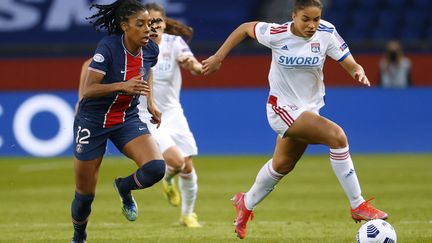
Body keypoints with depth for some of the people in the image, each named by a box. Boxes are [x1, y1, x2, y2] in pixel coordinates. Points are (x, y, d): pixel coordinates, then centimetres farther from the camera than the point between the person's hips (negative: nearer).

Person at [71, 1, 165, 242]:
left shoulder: (151, 50, -8)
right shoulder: (108, 46, -24)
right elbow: (87, 91, -29)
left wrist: (150, 101, 10)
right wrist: (123, 86, -41)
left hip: (128, 118, 4)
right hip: (93, 121, -4)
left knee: (156, 168, -23)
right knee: (85, 193, 5)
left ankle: (125, 187, 11)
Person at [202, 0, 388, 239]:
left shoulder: (326, 33, -13)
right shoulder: (277, 34, -19)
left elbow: (351, 65, -13)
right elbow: (245, 28, -2)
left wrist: (359, 72, -36)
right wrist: (218, 57, -1)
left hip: (310, 108, 5)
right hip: (283, 109, -5)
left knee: (282, 165, 22)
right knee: (337, 136, -25)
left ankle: (246, 203, 49)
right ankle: (358, 206, -17)